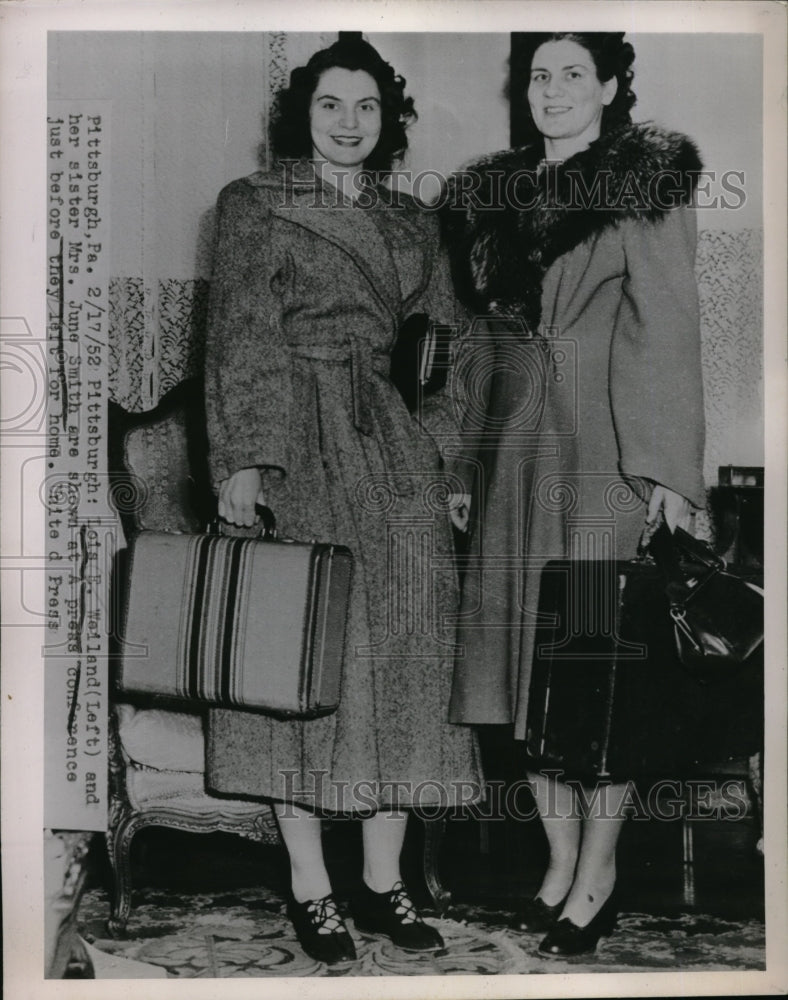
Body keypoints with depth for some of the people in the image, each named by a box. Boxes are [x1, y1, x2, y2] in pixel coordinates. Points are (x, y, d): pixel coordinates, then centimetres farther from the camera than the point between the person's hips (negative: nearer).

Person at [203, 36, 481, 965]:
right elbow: (240, 338, -5)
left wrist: (448, 455, 5)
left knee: (403, 657, 3)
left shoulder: (414, 221, 17)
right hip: (298, 447, -4)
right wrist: (243, 458, -14)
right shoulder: (253, 204, 4)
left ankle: (382, 882, 16)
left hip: (395, 448, 5)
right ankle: (310, 888, 11)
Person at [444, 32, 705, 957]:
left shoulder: (648, 184, 0)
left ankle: (599, 872, 13)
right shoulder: (497, 193, 15)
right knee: (523, 654, 7)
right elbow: (483, 338, 15)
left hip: (603, 451, -5)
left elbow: (668, 328, -7)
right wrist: (465, 466, 12)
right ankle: (561, 859, 21)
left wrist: (669, 468, -14)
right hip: (513, 447, 6)